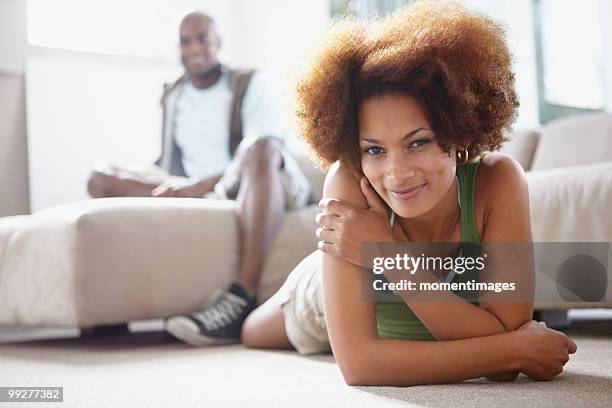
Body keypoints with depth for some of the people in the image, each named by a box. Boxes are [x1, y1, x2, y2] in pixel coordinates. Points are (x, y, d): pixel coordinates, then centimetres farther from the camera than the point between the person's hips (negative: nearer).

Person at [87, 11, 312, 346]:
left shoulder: (248, 85, 6)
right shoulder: (173, 97, 20)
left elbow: (261, 152, -10)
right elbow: (167, 168, 20)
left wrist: (203, 184, -22)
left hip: (258, 184, -4)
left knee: (260, 146, -39)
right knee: (101, 181, -9)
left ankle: (242, 297, -52)